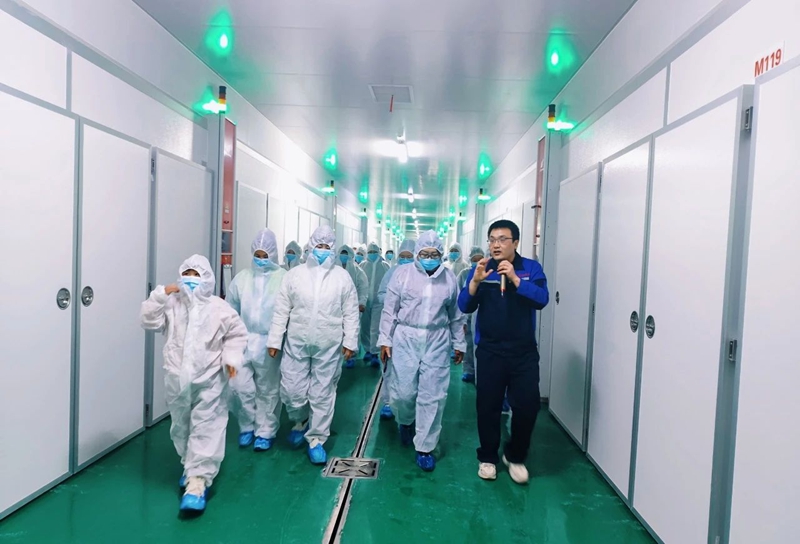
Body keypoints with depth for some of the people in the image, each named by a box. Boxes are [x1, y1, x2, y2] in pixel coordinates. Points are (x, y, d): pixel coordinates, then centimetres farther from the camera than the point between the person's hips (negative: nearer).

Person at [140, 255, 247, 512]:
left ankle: (198, 481, -2)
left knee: (205, 429, -5)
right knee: (181, 427, 19)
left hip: (209, 380, -4)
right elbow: (149, 322, -7)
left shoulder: (218, 307, -6)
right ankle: (191, 466, 40)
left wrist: (231, 357, -12)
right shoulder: (172, 304, 2)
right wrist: (161, 295, -12)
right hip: (177, 379, 4)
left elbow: (237, 333, 0)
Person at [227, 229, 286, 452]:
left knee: (268, 390, 9)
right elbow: (231, 310, 11)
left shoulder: (283, 278, -7)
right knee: (240, 387, 4)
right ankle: (247, 427, 27)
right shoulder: (242, 277, 4)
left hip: (269, 344, -3)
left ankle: (265, 432, 25)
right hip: (243, 341, 3)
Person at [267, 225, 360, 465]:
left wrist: (350, 341, -3)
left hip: (329, 346, -1)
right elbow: (281, 310, 3)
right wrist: (274, 340, 1)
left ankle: (316, 440, 22)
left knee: (323, 394, 7)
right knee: (291, 390, 6)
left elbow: (351, 313, 2)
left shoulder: (343, 277, 1)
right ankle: (301, 421, 37)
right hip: (296, 343, 1)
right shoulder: (294, 274, 3)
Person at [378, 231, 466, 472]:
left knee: (433, 396, 2)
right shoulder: (402, 273, -2)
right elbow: (390, 309, 0)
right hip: (405, 338, -1)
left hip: (437, 342, 1)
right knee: (403, 391, 4)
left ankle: (425, 447, 17)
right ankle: (405, 421, 39)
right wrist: (385, 340, -2)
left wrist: (459, 344, 13)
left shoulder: (449, 278, 4)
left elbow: (456, 315, 11)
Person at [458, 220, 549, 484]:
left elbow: (541, 300, -15)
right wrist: (475, 281, -25)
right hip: (490, 351, 0)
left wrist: (515, 278, -25)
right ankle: (487, 458, 27)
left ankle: (515, 456, 25)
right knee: (488, 406, 7)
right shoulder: (481, 269, 0)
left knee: (528, 405, 1)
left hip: (524, 351, 0)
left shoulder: (531, 268, -1)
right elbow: (465, 306, -8)